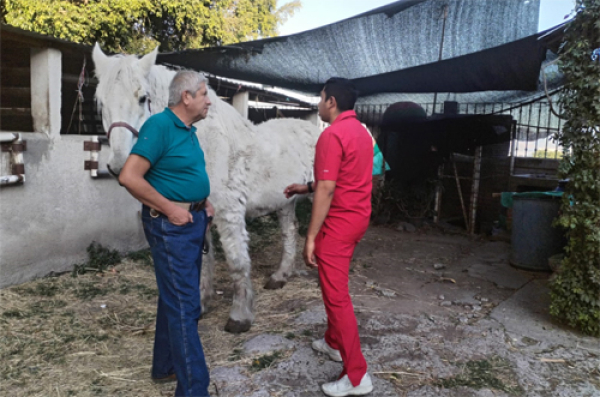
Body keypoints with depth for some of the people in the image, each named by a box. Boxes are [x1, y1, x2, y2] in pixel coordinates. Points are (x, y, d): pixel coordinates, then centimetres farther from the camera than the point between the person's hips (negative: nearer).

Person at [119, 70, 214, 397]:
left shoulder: (189, 130, 11)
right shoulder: (159, 125, -16)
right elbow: (129, 177, -22)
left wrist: (202, 200, 7)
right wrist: (169, 208, -19)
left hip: (193, 221, 9)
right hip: (171, 225, -9)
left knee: (175, 298, 19)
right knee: (183, 306, -3)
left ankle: (165, 366, 35)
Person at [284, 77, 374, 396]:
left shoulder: (332, 135, -19)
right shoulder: (361, 132, 12)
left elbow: (327, 191, -23)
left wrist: (311, 237, -19)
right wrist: (307, 187, 23)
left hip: (338, 222, -10)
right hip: (358, 217, 10)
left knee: (336, 294, -3)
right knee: (334, 285, 23)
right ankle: (334, 342, 39)